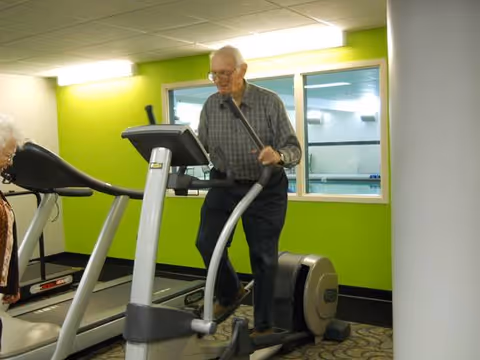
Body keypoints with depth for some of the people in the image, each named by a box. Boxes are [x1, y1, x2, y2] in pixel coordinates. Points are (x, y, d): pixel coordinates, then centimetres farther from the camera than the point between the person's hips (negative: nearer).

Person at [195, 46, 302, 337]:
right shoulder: (210, 106, 0)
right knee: (207, 242, -8)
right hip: (224, 185, 4)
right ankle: (229, 294, 23)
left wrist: (279, 156, -38)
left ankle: (264, 326, 20)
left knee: (263, 256, 3)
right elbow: (200, 147, 3)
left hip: (265, 189, -3)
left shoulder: (269, 101, -12)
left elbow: (294, 148, -16)